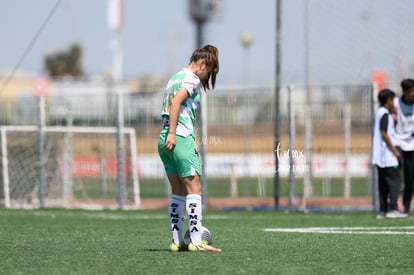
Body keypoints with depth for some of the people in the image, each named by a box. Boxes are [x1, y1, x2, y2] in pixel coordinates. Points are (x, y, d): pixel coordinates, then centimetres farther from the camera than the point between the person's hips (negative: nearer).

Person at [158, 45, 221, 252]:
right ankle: (196, 241, -15)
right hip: (181, 138, -9)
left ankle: (176, 241, 8)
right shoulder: (192, 79, -5)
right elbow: (177, 100, -19)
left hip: (165, 139, 9)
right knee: (194, 190, -9)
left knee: (178, 193, 10)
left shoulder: (176, 78, 21)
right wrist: (172, 133, -22)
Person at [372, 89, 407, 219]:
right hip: (387, 154, -10)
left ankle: (383, 210, 9)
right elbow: (384, 133, -19)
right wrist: (394, 150, -17)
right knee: (395, 180, -8)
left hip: (380, 156, 10)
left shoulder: (379, 113, 15)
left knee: (383, 182, 10)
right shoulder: (385, 114, -13)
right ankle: (393, 209, -13)